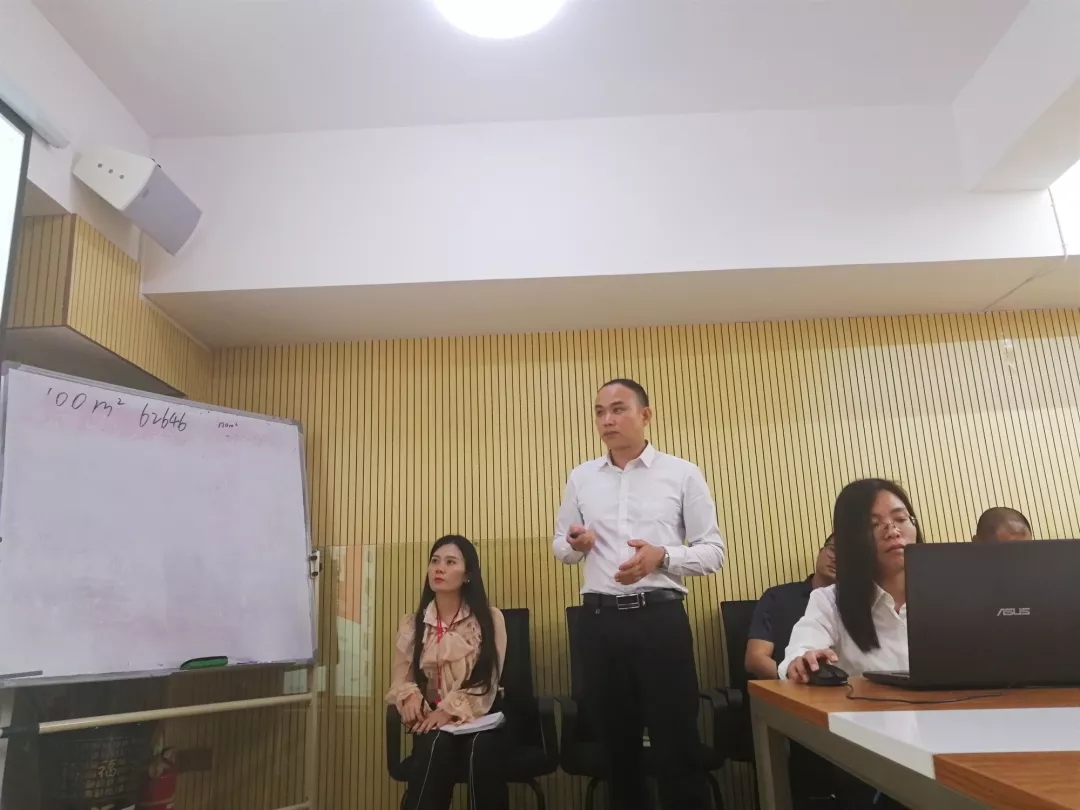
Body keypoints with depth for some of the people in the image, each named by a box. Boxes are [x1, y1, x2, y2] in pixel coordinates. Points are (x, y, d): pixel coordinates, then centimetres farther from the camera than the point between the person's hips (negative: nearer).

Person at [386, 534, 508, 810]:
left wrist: (450, 710, -19)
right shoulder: (412, 624, 11)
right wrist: (410, 696, -15)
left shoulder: (490, 618, 3)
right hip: (431, 719, 1)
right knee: (437, 745, -33)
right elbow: (401, 680, 9)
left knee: (481, 748, -35)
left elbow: (487, 680, -5)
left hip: (476, 718, -1)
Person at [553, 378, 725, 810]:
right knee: (615, 738, 14)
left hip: (660, 617, -3)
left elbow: (713, 551, 0)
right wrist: (575, 543, -8)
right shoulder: (581, 478, 10)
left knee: (676, 739, 3)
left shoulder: (683, 474, 1)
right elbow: (560, 546, 16)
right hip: (600, 620, 3)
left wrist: (662, 556, -18)